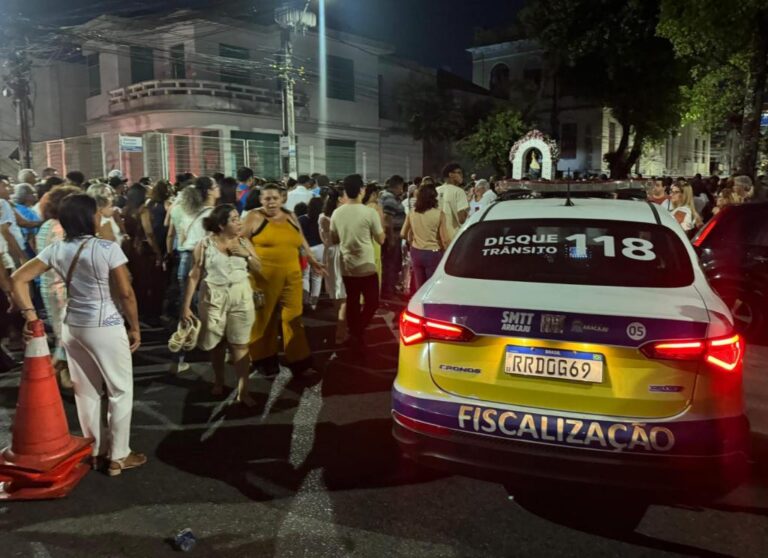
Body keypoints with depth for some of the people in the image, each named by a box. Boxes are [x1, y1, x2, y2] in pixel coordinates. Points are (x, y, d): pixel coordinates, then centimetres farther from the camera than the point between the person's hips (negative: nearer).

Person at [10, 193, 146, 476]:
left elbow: (18, 278, 1)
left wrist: (30, 314, -1)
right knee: (120, 391, 9)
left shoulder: (56, 249, 0)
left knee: (86, 391, 18)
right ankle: (119, 456, 17)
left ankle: (96, 450, 33)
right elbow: (126, 294, -16)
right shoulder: (108, 248, -18)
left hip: (72, 326, 6)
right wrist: (135, 327, -4)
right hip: (106, 328, -6)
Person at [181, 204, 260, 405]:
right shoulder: (205, 245, -6)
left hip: (241, 298, 2)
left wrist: (246, 254, -10)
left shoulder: (243, 243, 4)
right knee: (216, 343, 13)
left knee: (240, 344, 0)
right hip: (214, 299, -1)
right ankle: (219, 381, 35)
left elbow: (258, 269, 8)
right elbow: (194, 276, -6)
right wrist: (186, 305, -8)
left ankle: (243, 391, 4)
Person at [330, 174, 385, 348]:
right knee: (371, 302, 9)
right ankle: (358, 332, -6)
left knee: (352, 303, 16)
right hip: (366, 266, -4)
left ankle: (354, 336, 23)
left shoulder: (337, 213, -2)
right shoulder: (370, 212, -15)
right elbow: (381, 240, -5)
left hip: (346, 267, 5)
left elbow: (334, 239, 10)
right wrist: (380, 224, 10)